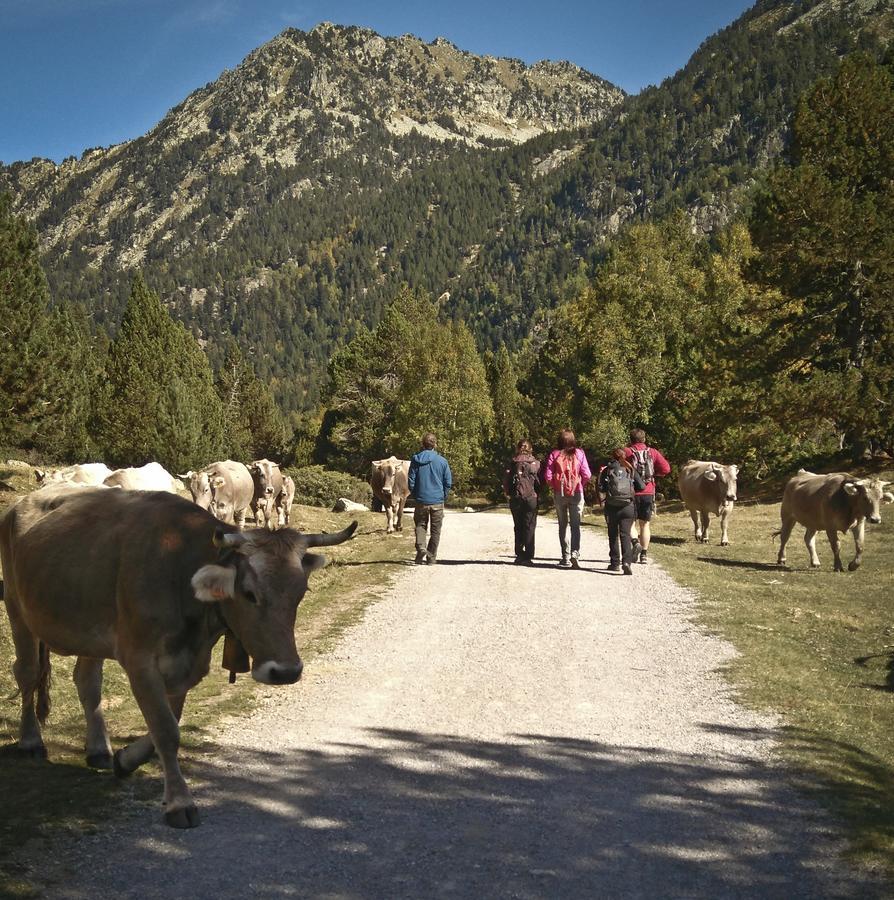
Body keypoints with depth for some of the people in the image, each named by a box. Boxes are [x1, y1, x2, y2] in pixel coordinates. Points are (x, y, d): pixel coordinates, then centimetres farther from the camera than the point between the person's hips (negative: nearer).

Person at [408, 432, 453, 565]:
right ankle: (431, 558, 11)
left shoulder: (416, 460, -3)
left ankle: (421, 547, -10)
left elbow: (411, 480, -1)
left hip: (421, 500, 0)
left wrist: (414, 495, 13)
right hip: (438, 501, 0)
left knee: (420, 525, 15)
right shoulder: (442, 461, -4)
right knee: (435, 530, 9)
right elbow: (448, 482, -1)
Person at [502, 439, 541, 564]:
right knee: (529, 527, 4)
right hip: (531, 498, -1)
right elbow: (540, 480, -3)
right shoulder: (536, 463, 3)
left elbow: (506, 478, -5)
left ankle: (519, 554, 11)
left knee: (518, 527, 13)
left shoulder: (513, 463, 2)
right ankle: (527, 556, -1)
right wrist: (537, 493, 9)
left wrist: (507, 493, 7)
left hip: (515, 498, 1)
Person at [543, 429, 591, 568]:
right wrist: (581, 485, 9)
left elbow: (547, 476, -9)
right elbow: (586, 475, -8)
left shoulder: (554, 455, -5)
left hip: (559, 494, 0)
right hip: (576, 493, 0)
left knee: (562, 525, 11)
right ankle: (575, 553, -17)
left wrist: (554, 486, 8)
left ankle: (566, 558, 12)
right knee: (575, 525, 3)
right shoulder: (579, 453, -4)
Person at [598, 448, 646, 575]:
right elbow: (642, 486, 2)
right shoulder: (630, 470, 6)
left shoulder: (606, 471, 3)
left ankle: (615, 563, 18)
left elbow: (601, 489, -6)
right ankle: (626, 562, -19)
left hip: (611, 507, 0)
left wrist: (603, 503, 5)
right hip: (628, 506, 0)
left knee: (613, 535, 13)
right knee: (625, 535, -1)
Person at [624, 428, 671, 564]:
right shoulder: (652, 452, 4)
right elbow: (666, 468, -2)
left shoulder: (627, 451, -4)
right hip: (648, 493, 2)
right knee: (645, 524, 12)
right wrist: (654, 474, 15)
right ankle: (644, 554, 11)